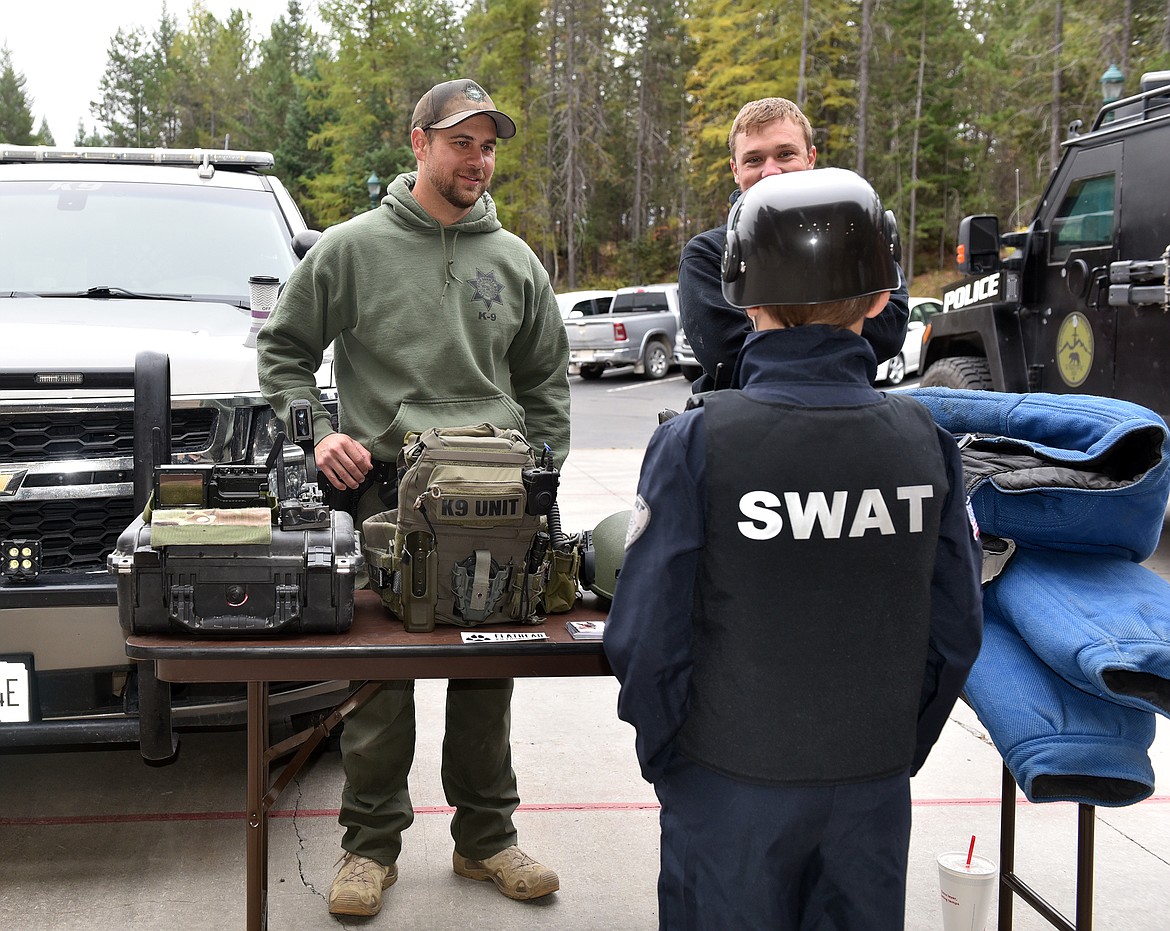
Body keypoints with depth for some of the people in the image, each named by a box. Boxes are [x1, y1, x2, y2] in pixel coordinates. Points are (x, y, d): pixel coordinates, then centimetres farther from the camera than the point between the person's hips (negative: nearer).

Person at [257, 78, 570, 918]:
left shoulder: (515, 261, 12)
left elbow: (547, 378, 19)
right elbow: (284, 352, 9)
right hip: (384, 491, -3)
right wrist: (317, 433, -4)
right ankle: (372, 843, 16)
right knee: (380, 678, 1)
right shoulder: (353, 248, 3)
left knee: (488, 678, 9)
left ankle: (486, 837, 23)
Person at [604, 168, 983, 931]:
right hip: (875, 784, 3)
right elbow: (956, 633, -1)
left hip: (732, 784, -2)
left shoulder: (696, 445, -17)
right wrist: (898, 751, 12)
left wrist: (664, 762, 2)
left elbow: (648, 639, -15)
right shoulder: (924, 440, -7)